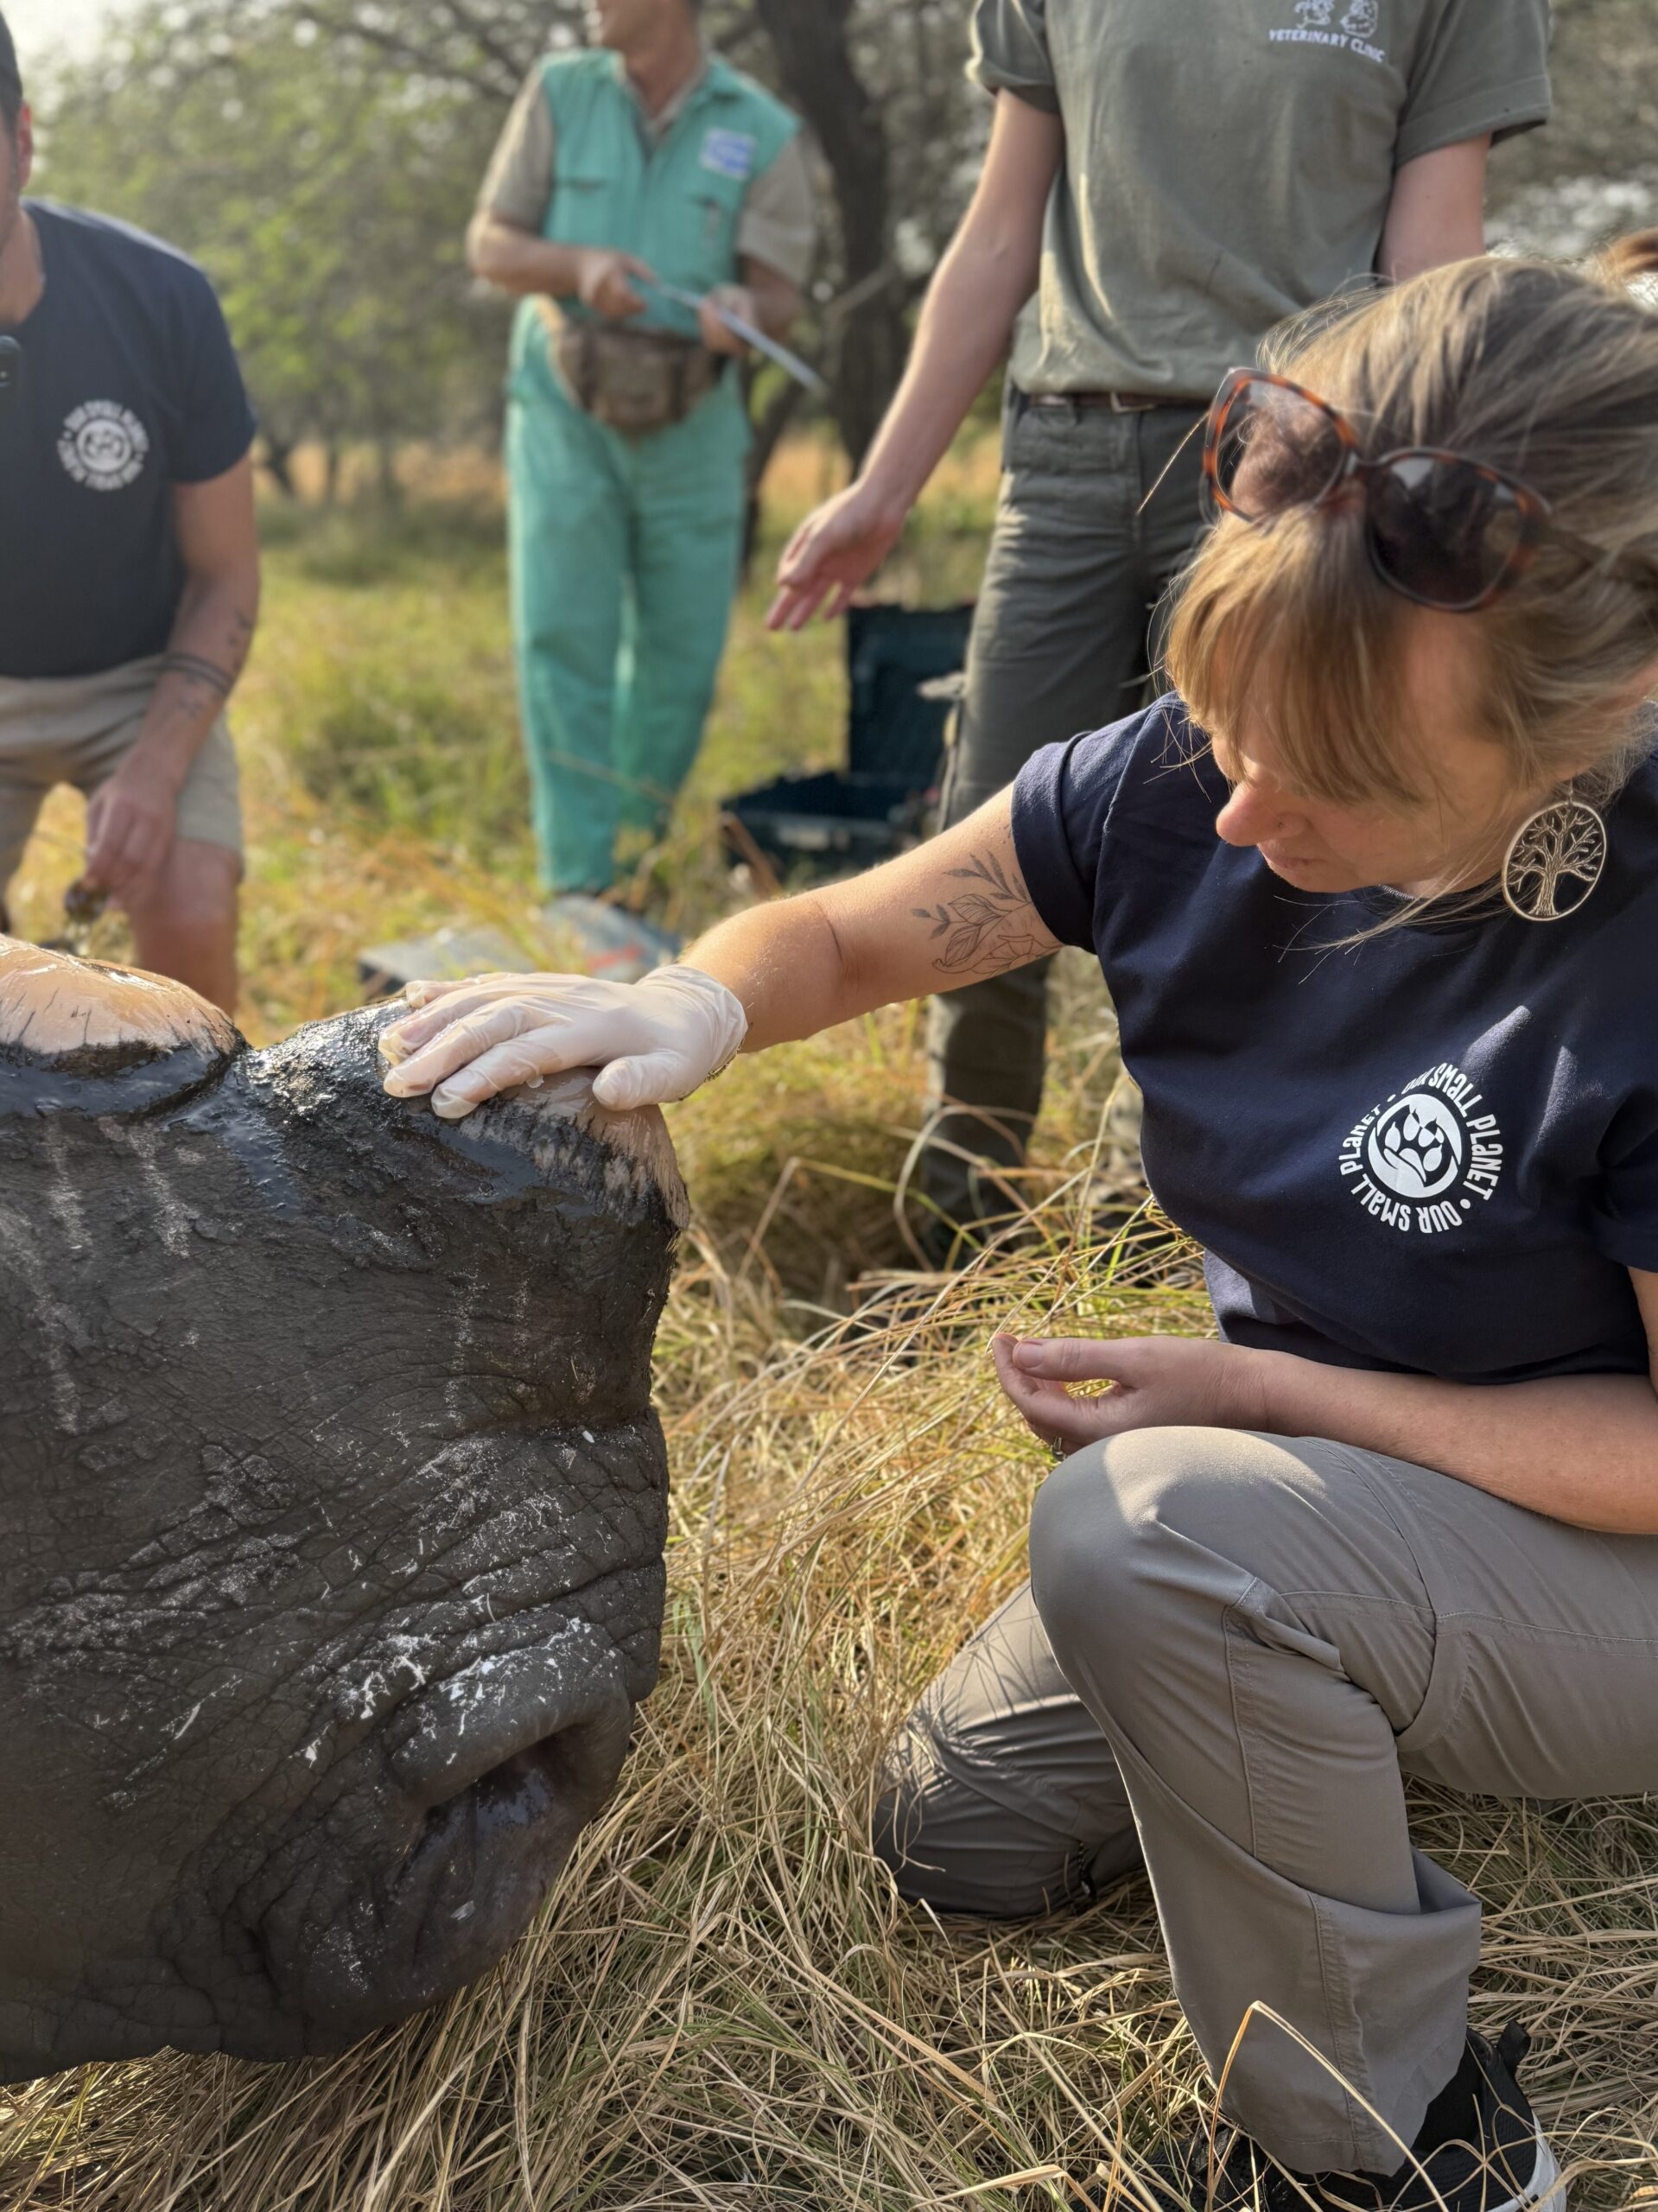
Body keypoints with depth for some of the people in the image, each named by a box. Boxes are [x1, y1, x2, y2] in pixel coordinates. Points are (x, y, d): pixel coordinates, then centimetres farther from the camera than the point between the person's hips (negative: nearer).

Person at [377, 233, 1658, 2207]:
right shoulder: (1181, 783, -18)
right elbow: (849, 932, -5)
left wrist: (1262, 1387, -26)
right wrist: (693, 1001, -28)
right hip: (1322, 1484, 7)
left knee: (1153, 1528, -37)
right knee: (953, 1834, 17)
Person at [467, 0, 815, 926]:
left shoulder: (765, 131, -3)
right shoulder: (561, 93, 2)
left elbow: (780, 299, -6)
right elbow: (490, 245, 1)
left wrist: (743, 311, -30)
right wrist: (581, 268, -19)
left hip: (692, 423, 0)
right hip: (567, 408, 0)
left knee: (683, 652, 4)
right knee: (562, 638, -9)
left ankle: (641, 840, 29)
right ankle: (579, 886, -6)